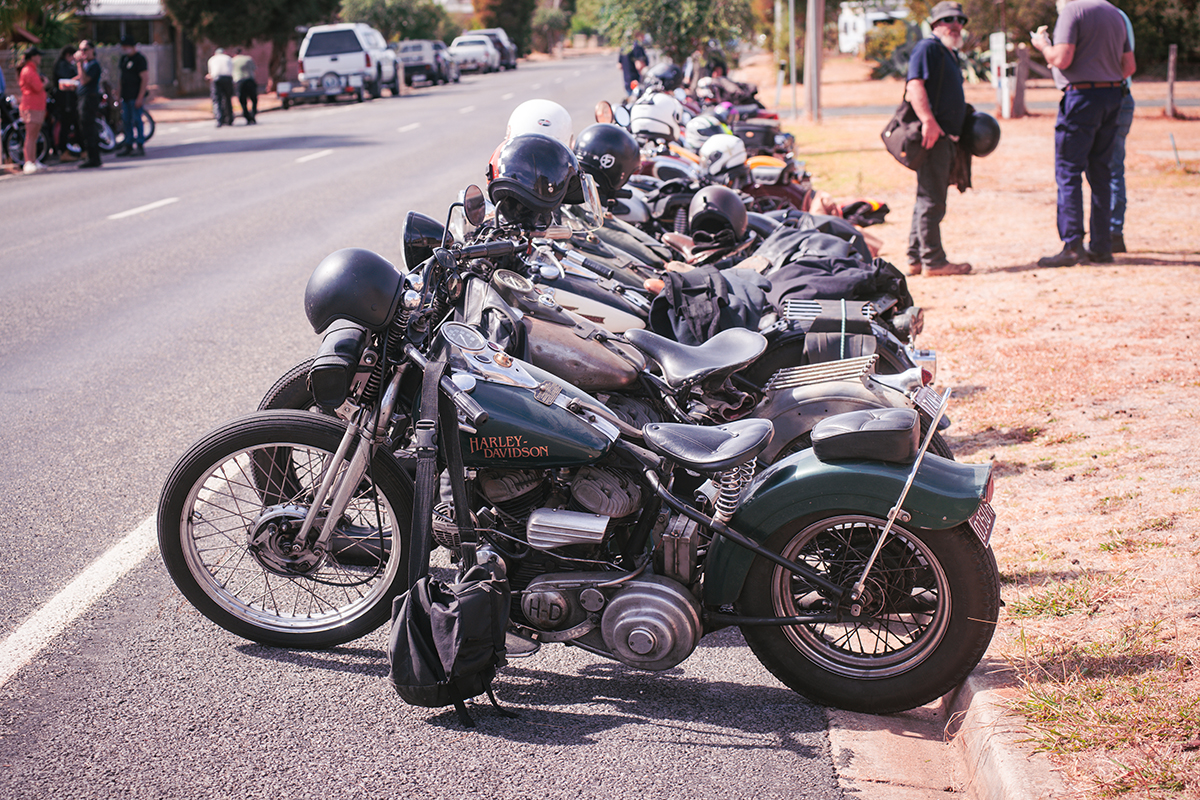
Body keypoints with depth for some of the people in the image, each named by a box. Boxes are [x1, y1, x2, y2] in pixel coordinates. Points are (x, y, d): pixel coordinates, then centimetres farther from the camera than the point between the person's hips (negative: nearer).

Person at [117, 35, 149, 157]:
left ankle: (140, 146, -4)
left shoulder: (139, 59, -10)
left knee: (137, 120, -8)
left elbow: (145, 79, -15)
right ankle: (128, 146, 14)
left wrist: (140, 97, -20)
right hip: (125, 96, 8)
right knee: (126, 121, 8)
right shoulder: (124, 58, 16)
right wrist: (120, 94, 16)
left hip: (135, 96, -8)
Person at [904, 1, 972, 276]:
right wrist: (928, 121, -30)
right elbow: (915, 84, -20)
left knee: (929, 199, 13)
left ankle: (916, 258, 19)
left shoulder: (951, 54, 24)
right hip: (931, 135, -11)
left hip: (944, 137, 11)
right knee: (931, 200, -9)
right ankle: (933, 261, -7)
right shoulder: (927, 48, -7)